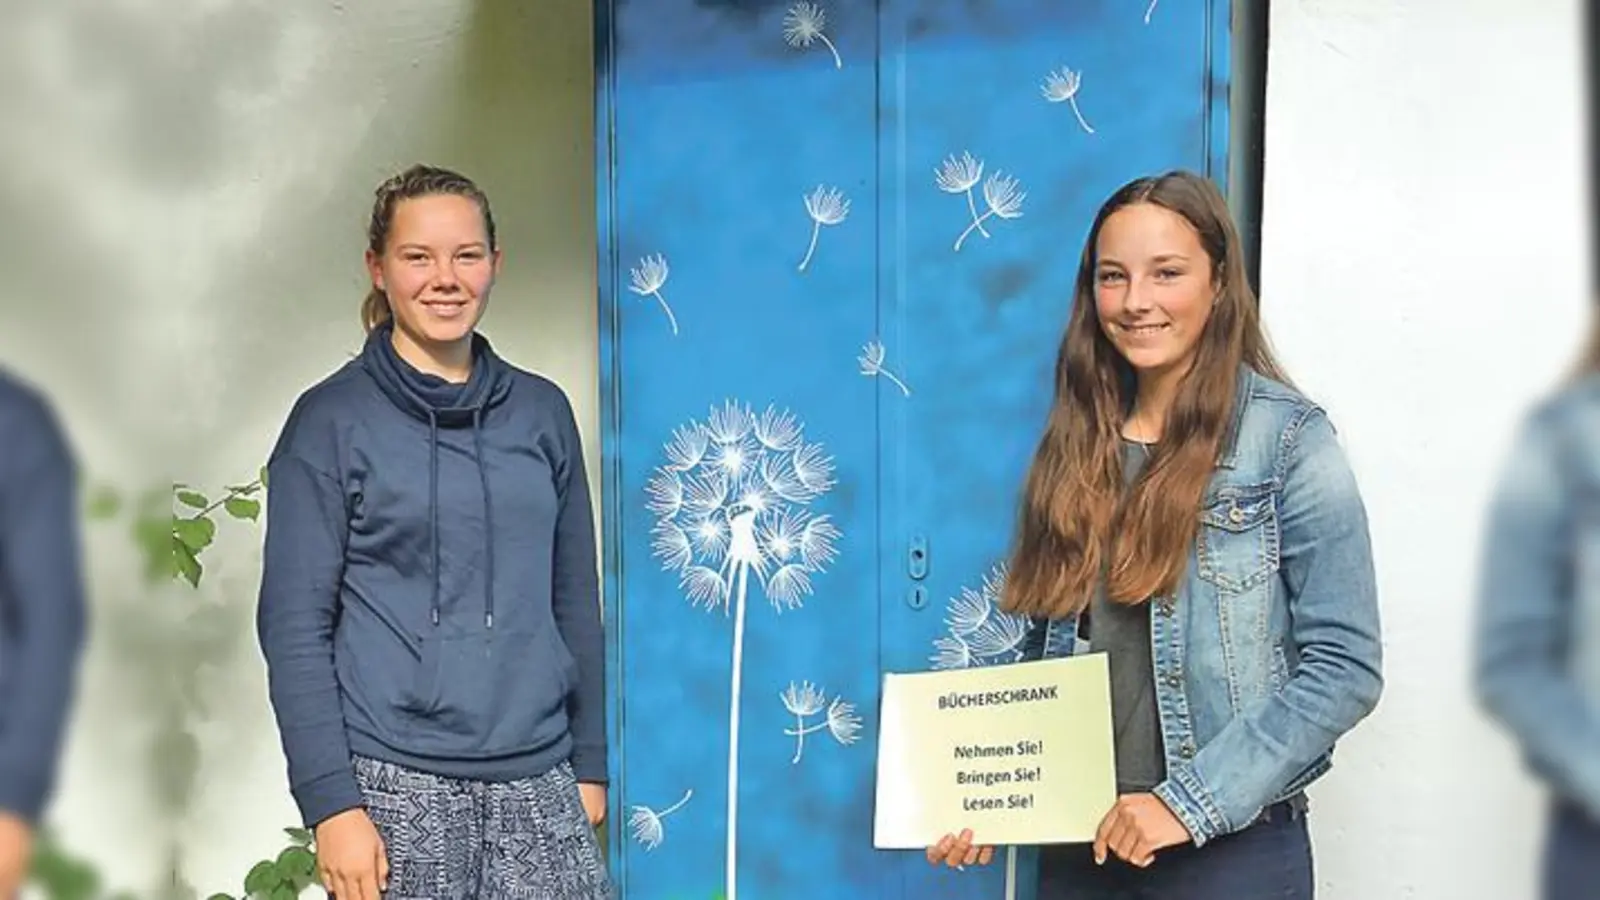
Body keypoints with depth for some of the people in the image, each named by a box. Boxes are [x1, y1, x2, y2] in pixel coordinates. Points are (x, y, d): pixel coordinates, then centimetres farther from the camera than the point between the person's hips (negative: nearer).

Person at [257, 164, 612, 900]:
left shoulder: (543, 411, 9)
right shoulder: (332, 421, -1)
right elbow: (295, 625, -4)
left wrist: (589, 763, 12)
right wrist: (330, 802, -11)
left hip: (537, 783, 3)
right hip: (396, 786, -3)